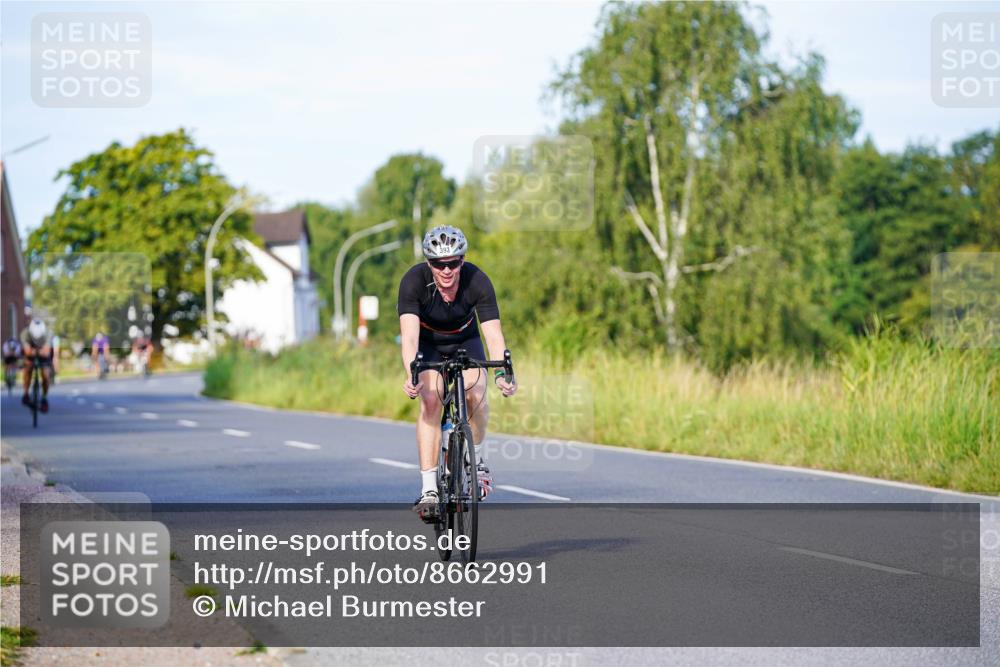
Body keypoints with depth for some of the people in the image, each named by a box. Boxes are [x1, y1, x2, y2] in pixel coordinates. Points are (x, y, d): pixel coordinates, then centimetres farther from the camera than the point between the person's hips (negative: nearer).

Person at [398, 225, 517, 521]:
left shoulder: (478, 281, -30)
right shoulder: (414, 281, -32)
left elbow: (493, 332, -37)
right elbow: (409, 335, -41)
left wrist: (503, 373, -54)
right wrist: (411, 376, -58)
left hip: (465, 339, 1)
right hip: (428, 341, -1)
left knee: (475, 394, -24)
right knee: (430, 401, -23)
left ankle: (476, 459, 4)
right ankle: (429, 489, -21)